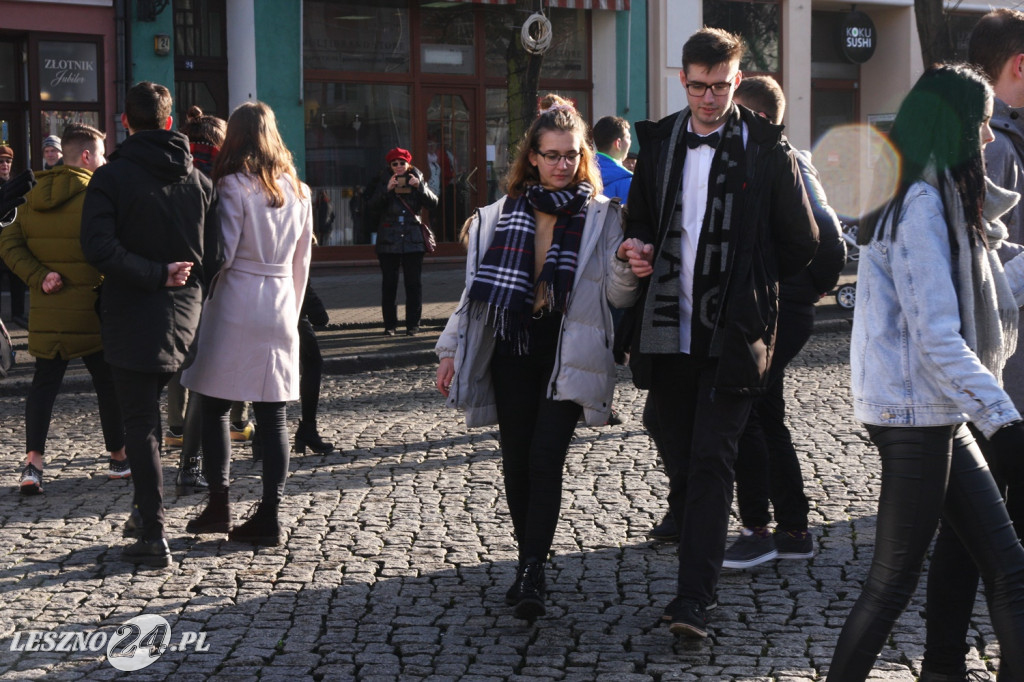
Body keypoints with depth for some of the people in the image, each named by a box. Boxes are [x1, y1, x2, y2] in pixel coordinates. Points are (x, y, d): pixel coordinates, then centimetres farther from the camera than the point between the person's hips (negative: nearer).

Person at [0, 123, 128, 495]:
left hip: (46, 310, 5)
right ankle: (118, 457, 22)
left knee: (44, 383, 10)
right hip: (92, 311, -5)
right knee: (109, 382, 10)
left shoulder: (33, 198, 7)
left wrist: (38, 276, -6)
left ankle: (33, 461, -2)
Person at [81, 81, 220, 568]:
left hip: (132, 318, -5)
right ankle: (147, 514, 27)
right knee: (150, 415, 21)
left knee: (140, 425, -1)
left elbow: (99, 247, -21)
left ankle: (154, 537, -4)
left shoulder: (112, 176, -9)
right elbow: (213, 256, 3)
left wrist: (156, 273, -16)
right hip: (183, 317, 5)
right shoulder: (199, 181, 4)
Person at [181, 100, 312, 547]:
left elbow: (221, 254, -11)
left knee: (215, 406, 8)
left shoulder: (234, 187, -7)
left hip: (235, 307, -5)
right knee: (273, 415, 3)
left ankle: (218, 504, 8)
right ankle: (269, 517, 4)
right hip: (280, 309, 5)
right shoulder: (299, 192, 9)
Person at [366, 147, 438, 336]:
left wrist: (420, 187, -16)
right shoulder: (383, 182, 5)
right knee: (389, 283, 0)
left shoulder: (417, 180, 8)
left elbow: (433, 203, -2)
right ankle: (390, 324, 6)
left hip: (413, 240, 0)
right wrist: (387, 190, -18)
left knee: (413, 282, 0)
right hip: (389, 241, 0)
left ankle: (413, 324, 5)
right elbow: (371, 208, -7)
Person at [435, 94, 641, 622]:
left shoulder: (600, 216, 4)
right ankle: (530, 564, 17)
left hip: (567, 354, -3)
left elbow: (617, 296, 0)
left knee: (545, 458, -12)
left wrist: (624, 267, -23)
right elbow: (477, 287, 13)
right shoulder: (502, 215, 10)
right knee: (516, 460, 4)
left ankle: (531, 573, -12)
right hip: (512, 350, 3)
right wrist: (452, 350, 10)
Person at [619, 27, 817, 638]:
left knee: (711, 461, -11)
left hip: (733, 335, -4)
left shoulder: (766, 149, -2)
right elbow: (639, 218, 22)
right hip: (666, 332, 5)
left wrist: (750, 286, 6)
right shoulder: (659, 142, 10)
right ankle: (698, 580, 24)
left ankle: (695, 600, -13)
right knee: (681, 466, 10)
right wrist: (638, 253, 1)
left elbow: (803, 243, 4)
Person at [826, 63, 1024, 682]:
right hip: (915, 415, -10)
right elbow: (937, 335, -22)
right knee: (893, 583, -1)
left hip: (939, 416, 10)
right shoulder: (922, 202, -16)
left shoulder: (937, 200, 15)